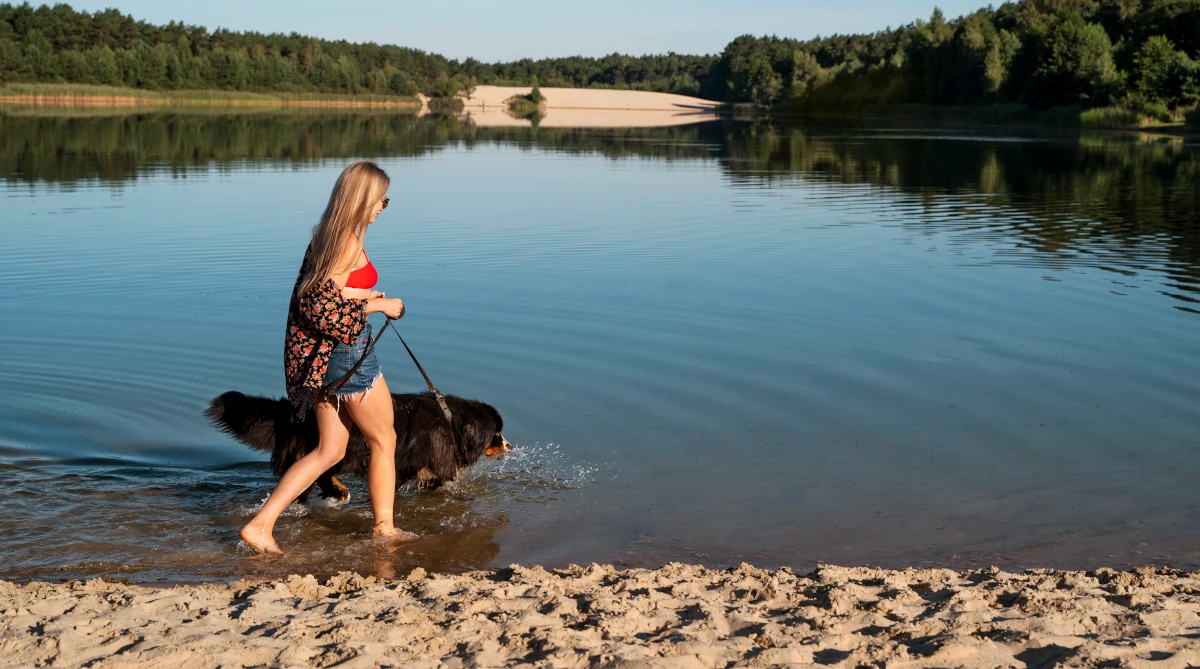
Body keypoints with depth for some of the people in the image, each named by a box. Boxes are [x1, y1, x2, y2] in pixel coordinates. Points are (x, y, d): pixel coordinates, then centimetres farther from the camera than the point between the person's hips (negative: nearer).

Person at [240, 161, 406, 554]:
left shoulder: (325, 235, 10)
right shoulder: (349, 242, -17)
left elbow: (312, 294, 12)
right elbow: (325, 308, -23)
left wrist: (364, 296, 6)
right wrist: (379, 305, -13)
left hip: (318, 356, 9)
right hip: (346, 353, -9)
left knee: (330, 450, 14)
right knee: (384, 441, 11)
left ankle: (260, 525, 6)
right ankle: (384, 530, 23)